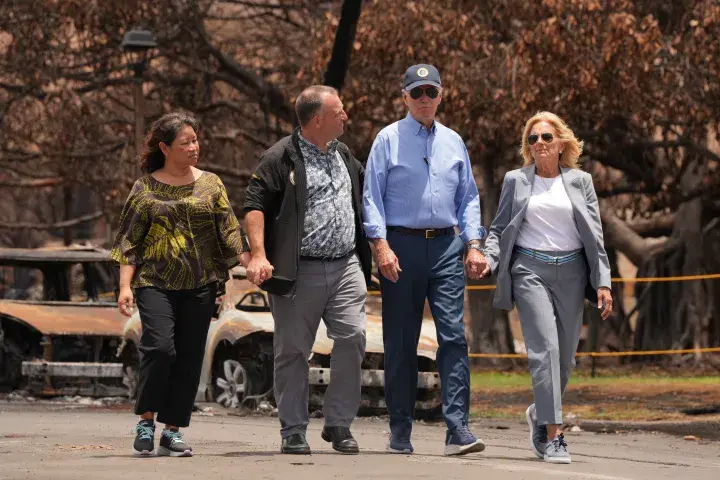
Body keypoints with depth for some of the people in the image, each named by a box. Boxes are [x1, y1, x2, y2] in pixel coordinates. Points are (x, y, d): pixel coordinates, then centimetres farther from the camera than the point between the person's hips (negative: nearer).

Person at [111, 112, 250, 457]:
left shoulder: (210, 184, 11)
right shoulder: (146, 188, 5)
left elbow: (230, 231, 7)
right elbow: (130, 241, 4)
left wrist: (251, 264, -7)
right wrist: (125, 286, -5)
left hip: (200, 286, 3)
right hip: (156, 283, -3)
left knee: (189, 358, 0)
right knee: (159, 346, -19)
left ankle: (172, 432, 8)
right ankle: (146, 420, -2)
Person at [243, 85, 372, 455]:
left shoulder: (344, 156, 17)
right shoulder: (281, 158, -4)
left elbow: (365, 195, 33)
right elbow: (254, 206, -10)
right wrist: (258, 255, -21)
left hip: (346, 268, 5)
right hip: (299, 272, -5)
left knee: (352, 337, -8)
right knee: (293, 350, 1)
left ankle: (339, 424, 3)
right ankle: (293, 431, 10)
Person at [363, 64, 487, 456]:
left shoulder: (453, 142, 14)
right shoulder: (389, 140, 3)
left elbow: (468, 197, 18)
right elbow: (372, 196, -1)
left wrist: (473, 244, 7)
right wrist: (381, 245, -12)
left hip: (446, 247, 3)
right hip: (401, 246, -3)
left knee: (454, 335, -9)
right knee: (400, 342, 2)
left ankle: (457, 429, -13)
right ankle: (400, 432, 10)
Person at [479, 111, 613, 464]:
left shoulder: (580, 181, 11)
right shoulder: (516, 180, 10)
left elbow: (595, 234, 9)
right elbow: (499, 228, 13)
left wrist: (602, 282, 2)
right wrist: (488, 259, -7)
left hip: (571, 272, 2)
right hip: (530, 271, -2)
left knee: (565, 356, 4)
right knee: (544, 348, -16)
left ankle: (539, 413, 32)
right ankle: (552, 435, -18)